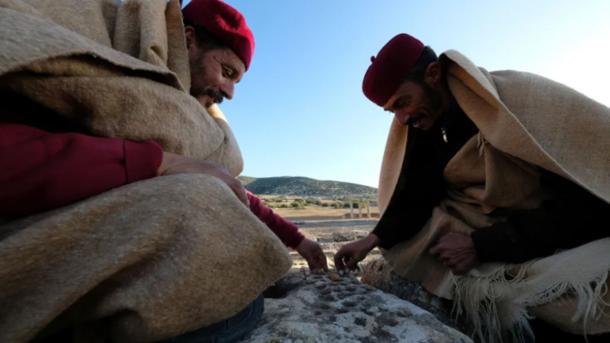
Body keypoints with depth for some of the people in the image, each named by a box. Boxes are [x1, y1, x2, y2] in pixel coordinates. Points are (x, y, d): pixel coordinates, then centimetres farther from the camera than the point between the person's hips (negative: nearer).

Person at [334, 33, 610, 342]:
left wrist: (480, 245, -26)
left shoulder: (521, 98, -22)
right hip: (492, 228, 6)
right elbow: (420, 194, -3)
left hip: (576, 233, -5)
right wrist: (374, 239, -14)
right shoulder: (426, 124, -4)